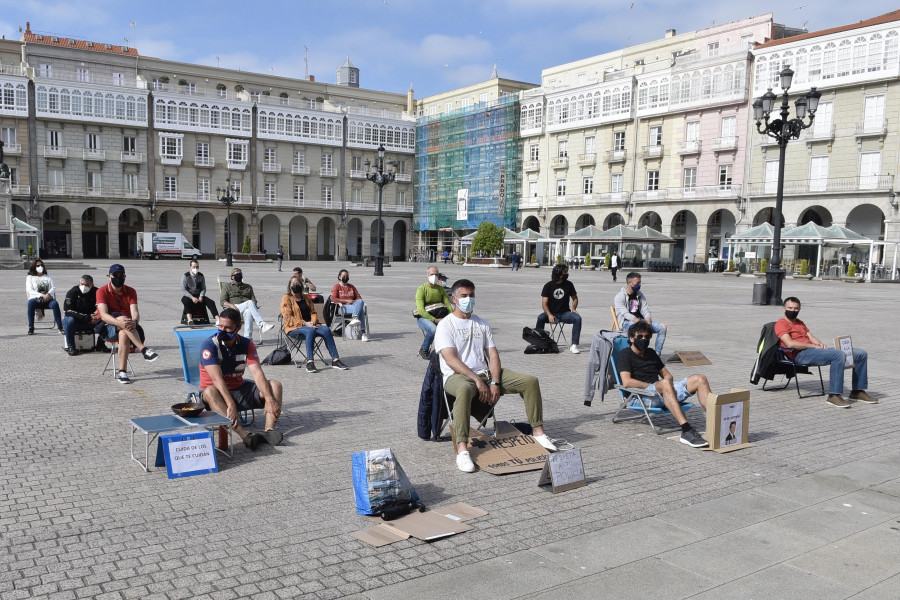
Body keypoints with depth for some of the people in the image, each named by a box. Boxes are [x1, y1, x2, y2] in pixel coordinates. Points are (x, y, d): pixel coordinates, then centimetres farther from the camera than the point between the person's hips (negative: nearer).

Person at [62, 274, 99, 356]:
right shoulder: (72, 292, -11)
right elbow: (68, 311, -21)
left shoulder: (96, 292, -3)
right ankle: (70, 347, -20)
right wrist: (87, 317, -29)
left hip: (90, 322, 3)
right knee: (70, 320, -36)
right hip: (76, 321, -3)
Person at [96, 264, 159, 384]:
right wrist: (119, 322, -37)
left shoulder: (131, 292, 4)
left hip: (125, 327, 2)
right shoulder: (102, 291, -4)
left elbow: (135, 312, -9)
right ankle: (144, 350, -45)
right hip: (107, 327, -2)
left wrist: (134, 322, -34)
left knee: (124, 334, -35)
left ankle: (122, 372, -37)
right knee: (122, 318, -34)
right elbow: (103, 315, -18)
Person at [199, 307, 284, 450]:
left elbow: (257, 373, -15)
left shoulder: (246, 344, -3)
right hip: (218, 392, -5)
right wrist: (230, 404, -41)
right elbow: (217, 378, -28)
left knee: (274, 385, -13)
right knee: (210, 392, -39)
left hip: (239, 388, 5)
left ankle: (269, 430, -35)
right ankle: (245, 436, -53)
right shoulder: (209, 345, -17)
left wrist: (269, 399, -30)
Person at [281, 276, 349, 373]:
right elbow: (288, 318, -7)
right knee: (310, 331, -38)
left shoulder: (306, 298, 22)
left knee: (326, 330, -24)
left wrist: (313, 321, -6)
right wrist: (305, 323, -18)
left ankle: (335, 360, -29)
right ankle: (310, 362, -45)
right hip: (294, 328, -5)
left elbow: (313, 312, 18)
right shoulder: (286, 299, 4)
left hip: (310, 324, 5)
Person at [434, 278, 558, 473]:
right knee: (465, 389, -44)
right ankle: (462, 450, -46)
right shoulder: (445, 325, -1)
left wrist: (495, 383, -11)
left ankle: (538, 432, 0)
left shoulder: (482, 324, 16)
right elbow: (451, 359, -14)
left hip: (484, 373, 6)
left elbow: (493, 356, 7)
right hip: (457, 376, -6)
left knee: (530, 381, -8)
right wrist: (477, 381, -22)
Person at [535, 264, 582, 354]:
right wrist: (549, 315, -23)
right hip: (551, 313, -2)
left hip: (565, 313, 2)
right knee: (540, 318, -32)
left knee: (577, 318, -27)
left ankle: (574, 345, -26)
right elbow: (544, 303, -6)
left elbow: (575, 298, 17)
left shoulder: (568, 284, 4)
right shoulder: (548, 286, -3)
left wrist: (573, 308, -4)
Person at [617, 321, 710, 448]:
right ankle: (687, 431, -52)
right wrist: (652, 385, -11)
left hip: (662, 392, 8)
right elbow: (627, 382, -13)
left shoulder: (650, 353, 26)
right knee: (664, 384, -41)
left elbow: (667, 375, 26)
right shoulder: (625, 355, 2)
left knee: (700, 379, -8)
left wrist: (669, 384, 2)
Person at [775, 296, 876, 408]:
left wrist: (820, 344, -3)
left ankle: (858, 391, 12)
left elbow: (811, 337, 20)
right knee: (839, 355, -35)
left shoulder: (800, 323, 30)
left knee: (861, 353, 4)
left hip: (816, 350, 9)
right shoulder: (781, 324, 0)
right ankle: (834, 396, -33)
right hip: (800, 355, -9)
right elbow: (790, 344, -15)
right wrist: (814, 346, -12)